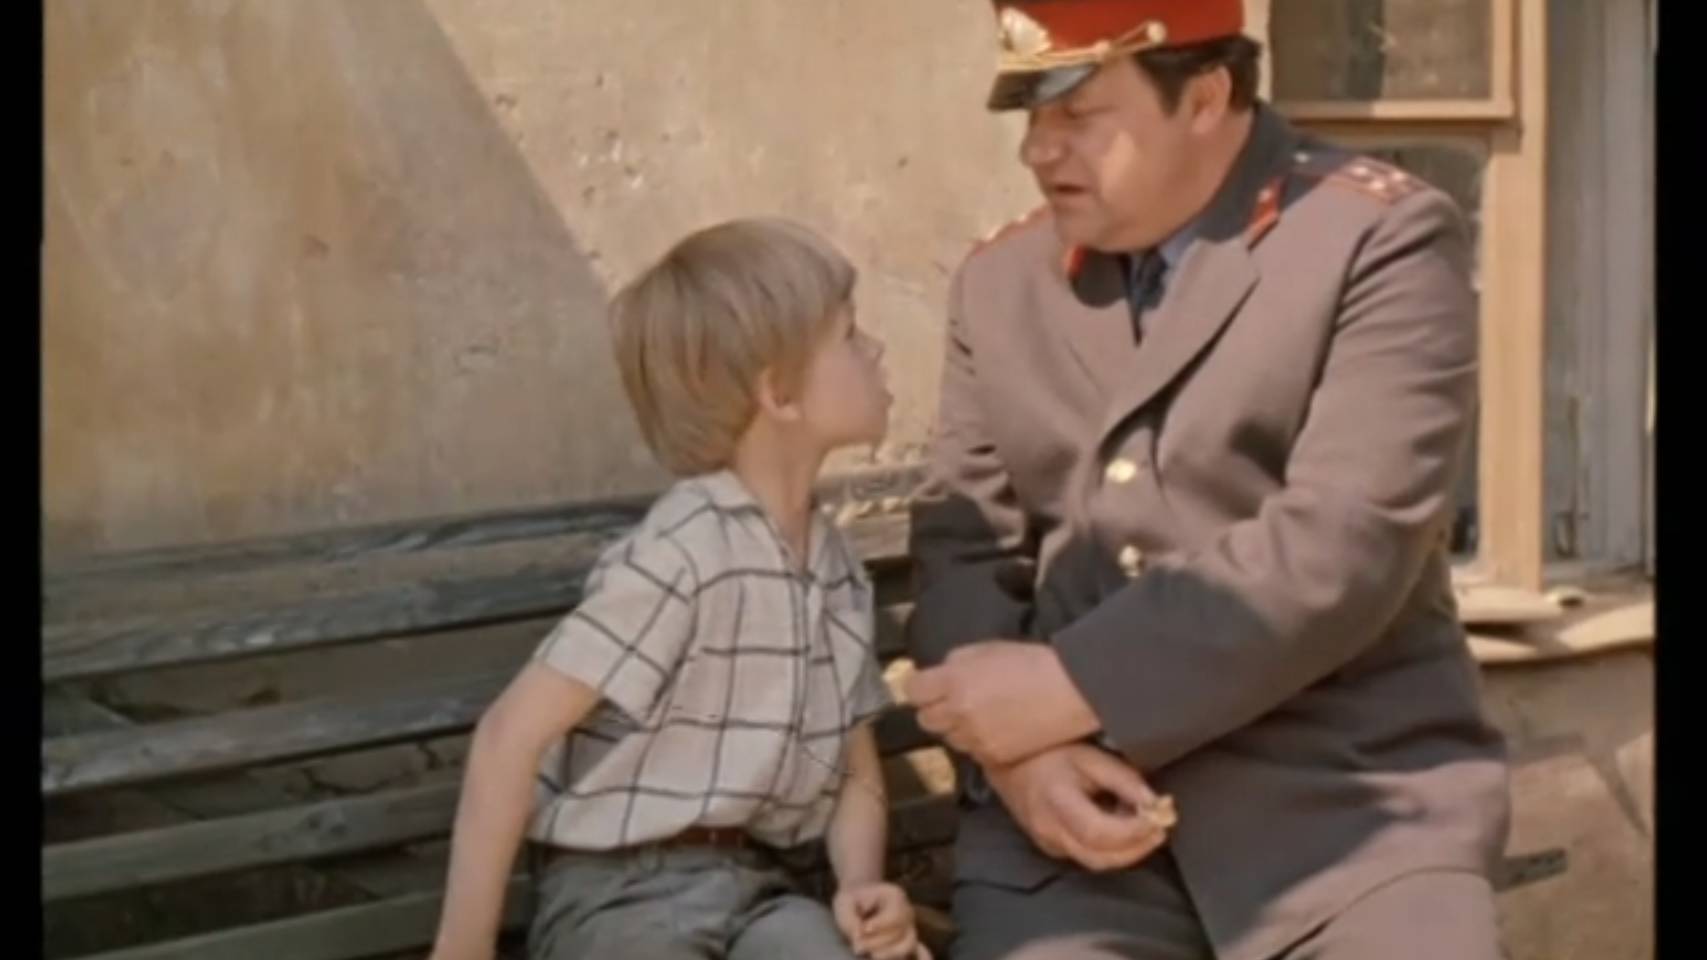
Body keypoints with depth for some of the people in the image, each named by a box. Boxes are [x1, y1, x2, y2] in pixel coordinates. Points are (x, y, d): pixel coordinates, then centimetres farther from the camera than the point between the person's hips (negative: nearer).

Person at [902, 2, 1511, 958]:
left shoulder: (1384, 237, -3)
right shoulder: (1002, 281, 14)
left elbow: (1341, 548, -14)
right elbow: (961, 550, 11)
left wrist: (1069, 687, -16)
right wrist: (1016, 749, -9)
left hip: (1342, 796, -3)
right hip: (1073, 804, 3)